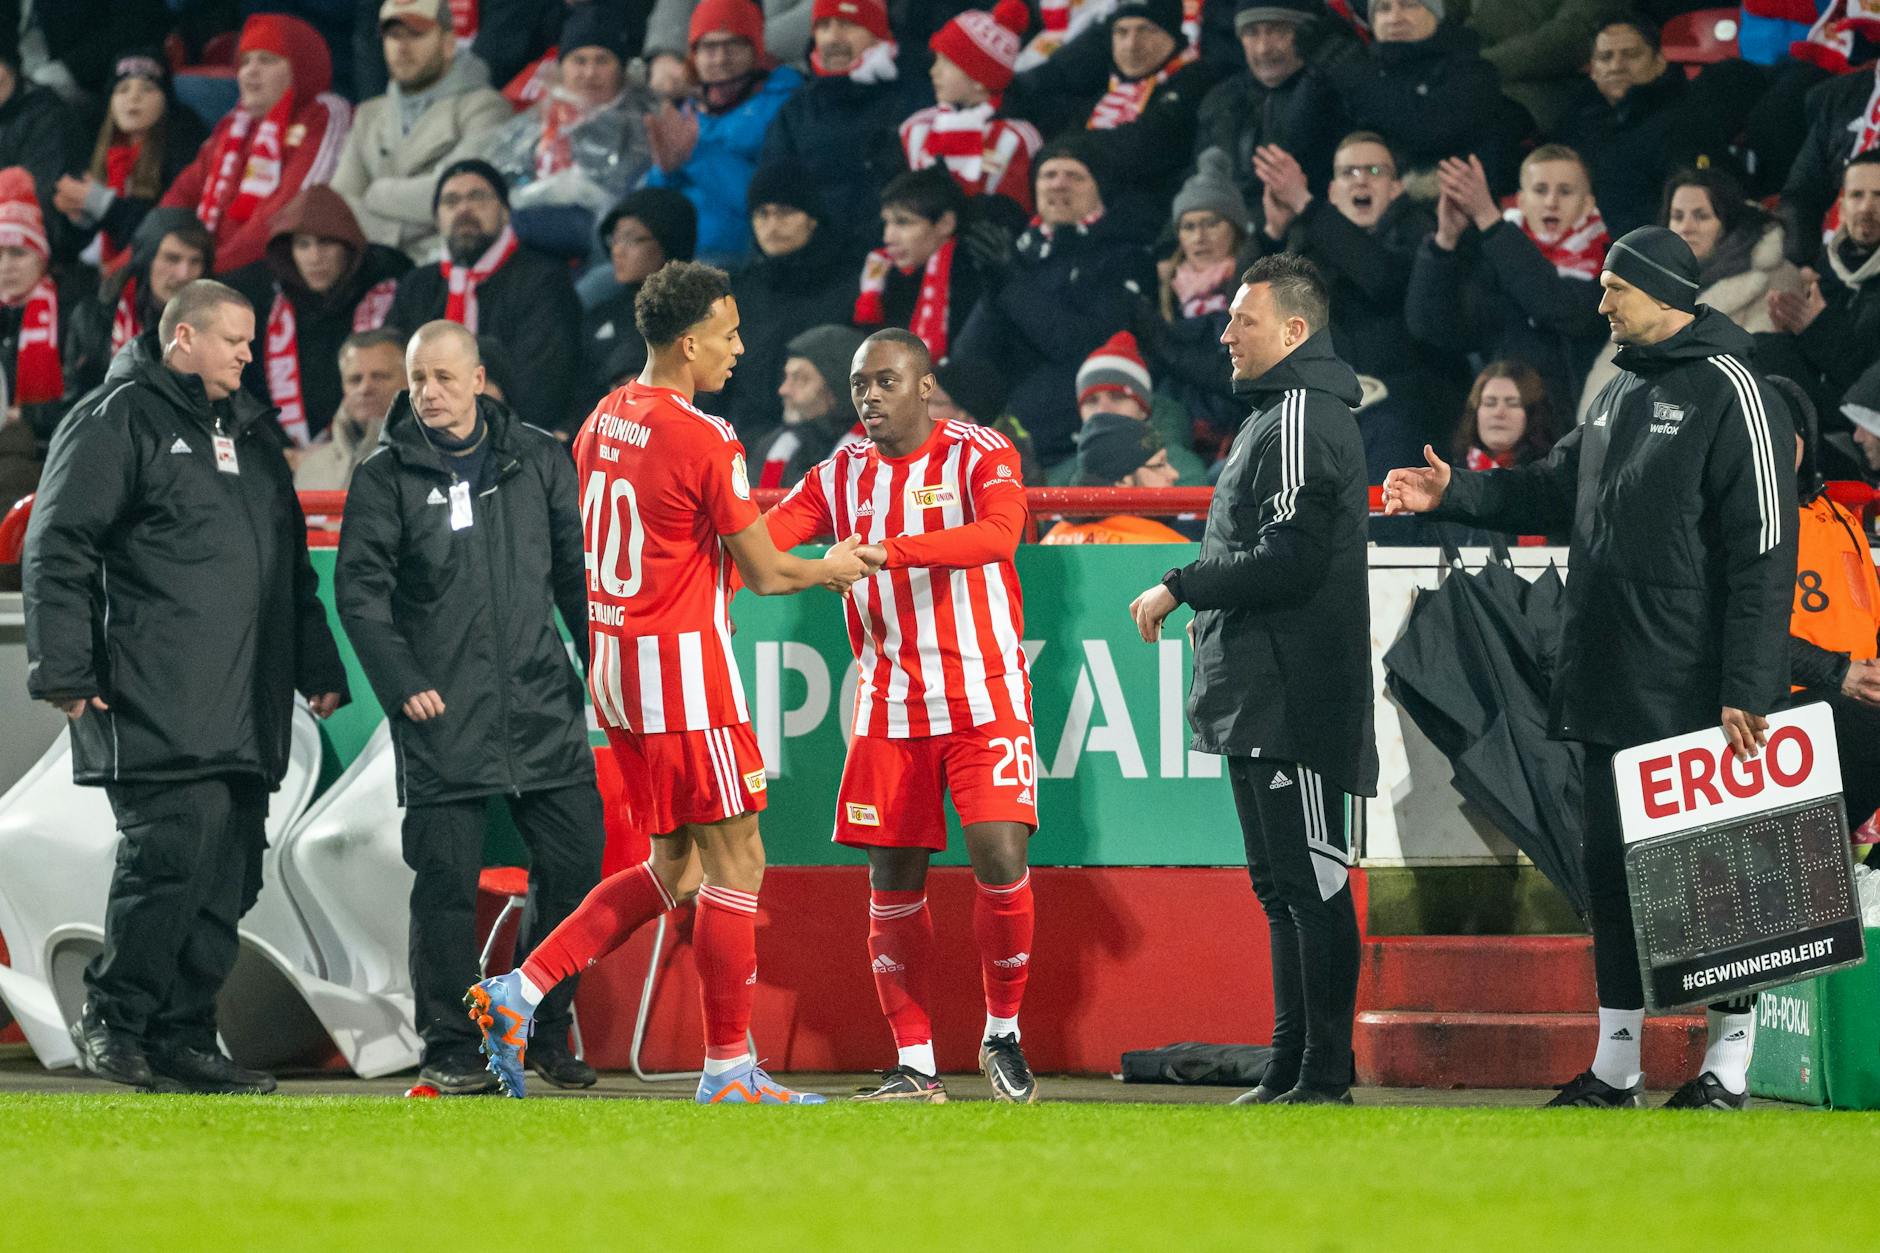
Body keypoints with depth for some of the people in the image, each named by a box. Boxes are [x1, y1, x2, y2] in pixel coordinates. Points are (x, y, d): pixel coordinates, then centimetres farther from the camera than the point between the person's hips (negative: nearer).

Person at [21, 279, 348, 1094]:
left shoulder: (249, 429, 23)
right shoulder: (118, 419, -2)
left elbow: (291, 563, 30)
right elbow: (58, 550, -7)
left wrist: (317, 667, 24)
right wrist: (65, 670, -14)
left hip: (247, 708, 8)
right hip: (156, 706, -8)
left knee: (229, 874, 4)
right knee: (175, 848, -16)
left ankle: (182, 1036, 10)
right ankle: (112, 1019, -3)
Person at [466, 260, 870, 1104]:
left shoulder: (602, 423, 9)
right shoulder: (703, 442, -16)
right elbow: (765, 573, -10)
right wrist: (832, 568, 11)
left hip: (616, 657, 9)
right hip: (685, 671, -9)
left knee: (674, 870, 15)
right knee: (736, 863, 0)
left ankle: (519, 992, 6)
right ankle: (728, 1067, 2)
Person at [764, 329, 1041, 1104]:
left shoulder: (979, 457, -5)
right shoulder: (841, 477, 9)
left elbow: (999, 533, -25)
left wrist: (888, 551, -37)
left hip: (985, 699, -4)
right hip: (891, 709, 4)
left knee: (1000, 860, -14)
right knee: (893, 880, 1)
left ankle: (1003, 1034, 6)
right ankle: (914, 1065, 8)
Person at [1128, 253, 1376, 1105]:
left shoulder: (1303, 419, -12)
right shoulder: (1277, 414, 20)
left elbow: (1288, 557, -21)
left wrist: (1182, 589, -14)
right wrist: (1214, 610, 15)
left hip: (1294, 701, -11)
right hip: (1259, 699, 11)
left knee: (1311, 882, -9)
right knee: (1283, 884, 13)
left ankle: (1324, 1076, -9)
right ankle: (1291, 1068, 17)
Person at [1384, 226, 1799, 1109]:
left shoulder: (1730, 393, -11)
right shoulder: (1624, 392, 16)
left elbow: (1763, 554, -16)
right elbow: (1557, 491, 26)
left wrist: (1746, 689, -21)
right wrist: (1457, 492, 11)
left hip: (1694, 696, -8)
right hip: (1611, 692, 8)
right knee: (1612, 869, 10)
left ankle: (1728, 1068, 5)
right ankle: (1615, 1066, 17)